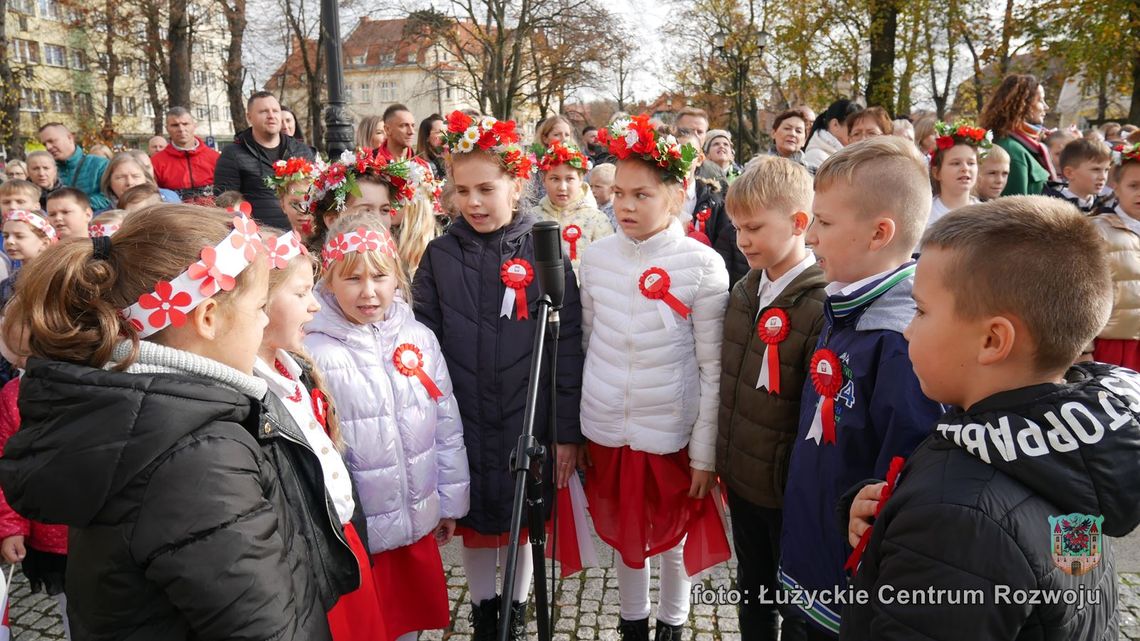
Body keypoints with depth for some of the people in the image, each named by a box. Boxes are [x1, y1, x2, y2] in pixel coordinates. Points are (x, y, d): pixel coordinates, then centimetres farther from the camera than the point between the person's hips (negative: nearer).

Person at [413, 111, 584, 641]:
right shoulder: (440, 256, -1)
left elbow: (567, 347, -7)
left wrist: (567, 431, -8)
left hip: (529, 421, -1)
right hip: (463, 424, 2)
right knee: (475, 522, 16)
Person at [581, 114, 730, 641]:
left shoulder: (702, 266, -13)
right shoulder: (597, 257, -2)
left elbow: (713, 369, -10)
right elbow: (586, 344, 7)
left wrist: (705, 454, -9)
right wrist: (571, 429, 9)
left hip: (671, 433, -3)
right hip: (606, 430, 3)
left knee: (673, 537, 17)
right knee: (622, 533, 20)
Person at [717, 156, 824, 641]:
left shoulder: (822, 306, -21)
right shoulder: (744, 292, 3)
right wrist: (722, 456, 12)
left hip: (788, 488, -7)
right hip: (740, 475, 7)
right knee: (751, 589, 24)